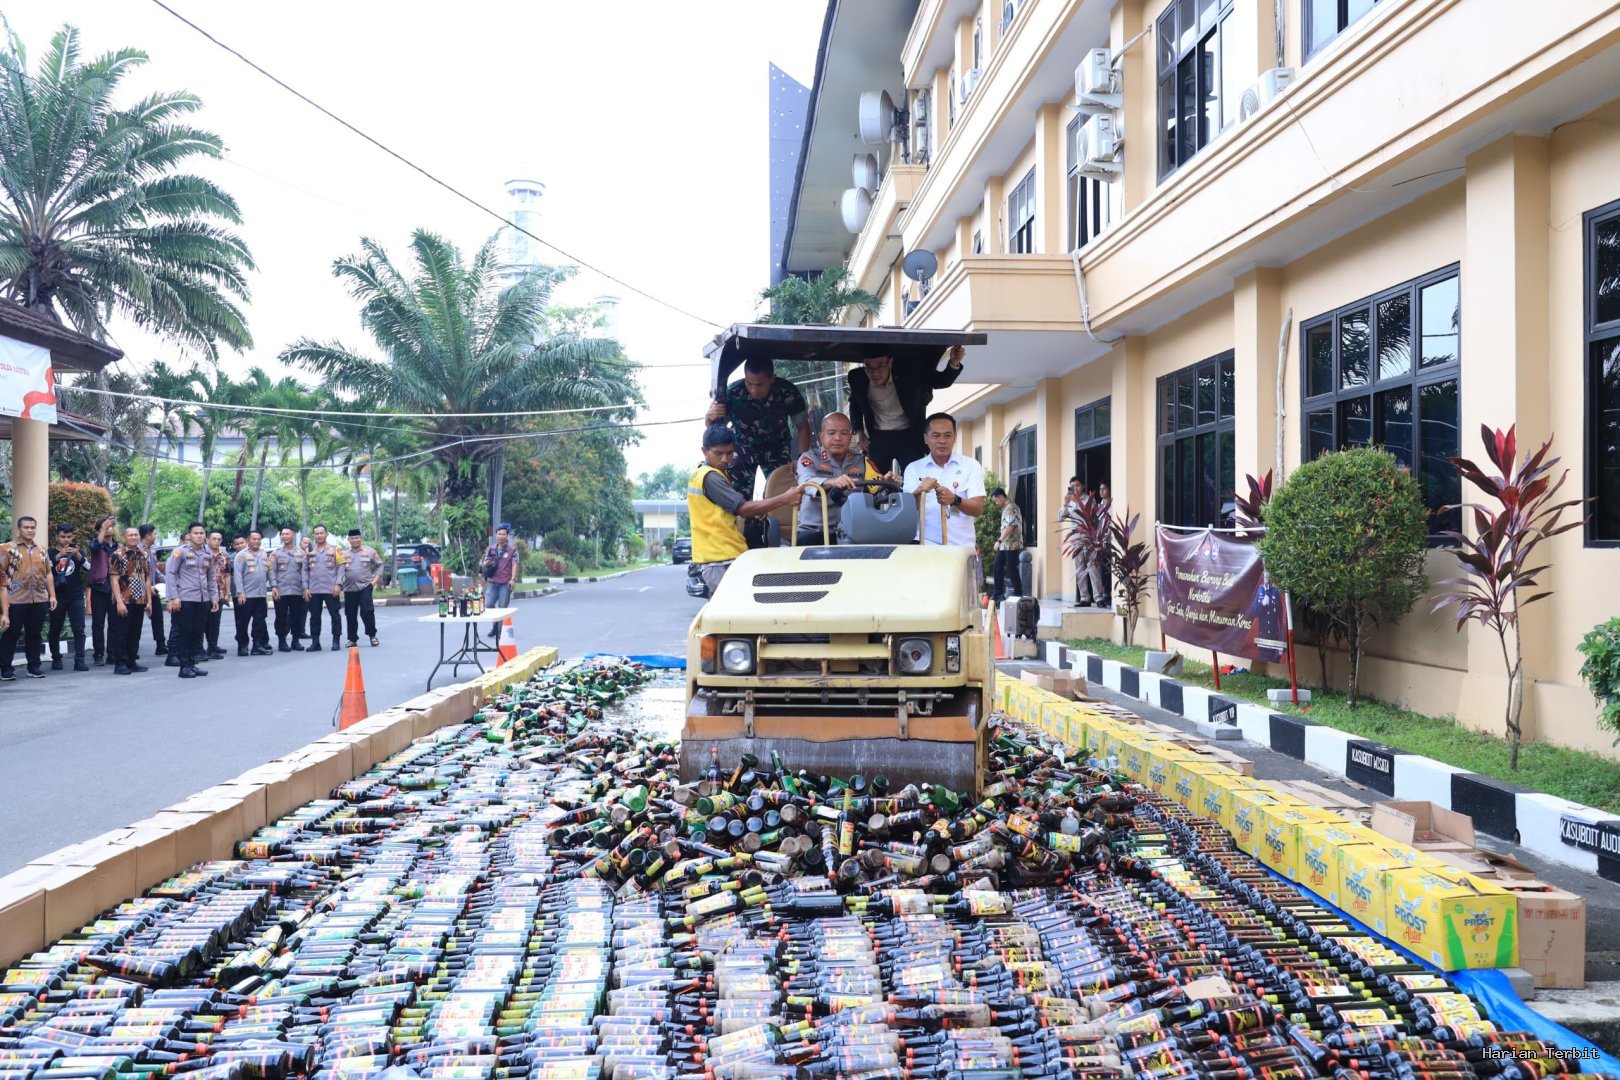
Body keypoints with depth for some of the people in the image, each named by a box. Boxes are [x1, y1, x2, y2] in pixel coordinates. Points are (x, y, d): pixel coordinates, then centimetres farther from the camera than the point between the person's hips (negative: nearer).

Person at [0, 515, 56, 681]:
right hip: (16, 600, -4)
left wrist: (52, 595, 9)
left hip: (39, 600, 4)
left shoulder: (41, 551, 13)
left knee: (34, 634, 10)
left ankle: (34, 666, 18)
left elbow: (48, 573, 18)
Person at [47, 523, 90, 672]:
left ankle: (79, 660, -8)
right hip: (57, 597, 0)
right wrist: (59, 556, -24)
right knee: (55, 630, 5)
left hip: (76, 597, 1)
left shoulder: (78, 552, 11)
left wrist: (78, 555, -19)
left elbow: (89, 569, -2)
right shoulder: (51, 553, 6)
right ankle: (56, 659, 15)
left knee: (79, 629, -6)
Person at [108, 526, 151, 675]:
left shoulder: (144, 555, 11)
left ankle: (131, 662, 17)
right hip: (123, 601, -6)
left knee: (135, 634, 10)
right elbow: (114, 579, -11)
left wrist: (149, 600, 9)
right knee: (121, 634, -2)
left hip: (139, 602, 6)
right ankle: (120, 664, 2)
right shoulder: (118, 554, -7)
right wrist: (119, 601, -18)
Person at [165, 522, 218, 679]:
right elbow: (169, 573, -7)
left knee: (198, 633, 8)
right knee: (184, 633, -1)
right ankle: (184, 667, 4)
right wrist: (174, 597, -13)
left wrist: (214, 597, 13)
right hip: (185, 599, -5)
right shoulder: (180, 551, -6)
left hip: (203, 600, 5)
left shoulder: (208, 554, 11)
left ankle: (192, 664, 17)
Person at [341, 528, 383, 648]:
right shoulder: (344, 554, 11)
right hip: (349, 588, 3)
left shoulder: (370, 551, 3)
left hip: (365, 586, -3)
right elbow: (340, 570, 6)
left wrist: (375, 578, -4)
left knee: (367, 611, -13)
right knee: (350, 615, 6)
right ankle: (352, 639, 16)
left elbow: (379, 565, 7)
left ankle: (372, 635, 1)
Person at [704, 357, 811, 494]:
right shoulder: (733, 393, -32)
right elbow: (713, 426, -21)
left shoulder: (788, 393, -29)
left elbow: (803, 427, -14)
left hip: (776, 447, 1)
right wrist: (711, 417, -45)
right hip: (742, 447, -1)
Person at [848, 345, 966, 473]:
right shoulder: (857, 377, -12)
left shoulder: (907, 372, -19)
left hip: (909, 435, -1)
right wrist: (859, 432, 2)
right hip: (878, 437, 2)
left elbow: (941, 381, -9)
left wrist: (953, 363, -29)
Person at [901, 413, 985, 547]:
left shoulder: (971, 466, 4)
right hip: (925, 546, 0)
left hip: (961, 547, 0)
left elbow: (978, 509, -4)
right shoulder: (913, 468, 7)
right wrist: (919, 492, -24)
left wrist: (955, 500, -23)